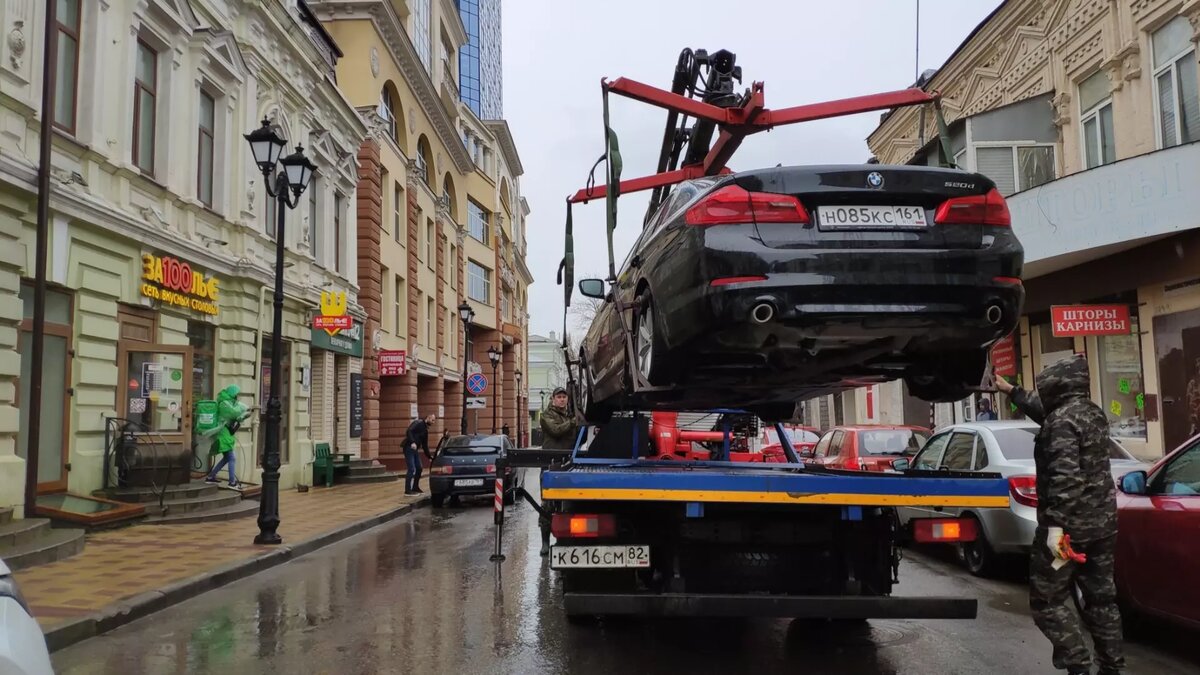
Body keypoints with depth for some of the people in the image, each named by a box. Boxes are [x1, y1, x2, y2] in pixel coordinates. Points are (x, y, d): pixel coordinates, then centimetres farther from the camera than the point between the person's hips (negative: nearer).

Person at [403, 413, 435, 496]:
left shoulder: (425, 429, 19)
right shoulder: (418, 423, -7)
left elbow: (425, 445, 23)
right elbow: (409, 431, -24)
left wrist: (429, 456, 19)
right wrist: (412, 442, -36)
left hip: (415, 449, 9)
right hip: (409, 448, -9)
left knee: (419, 468, 12)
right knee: (411, 469, -11)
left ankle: (415, 487, 24)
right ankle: (408, 490, -7)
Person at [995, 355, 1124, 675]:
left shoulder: (1062, 420, -18)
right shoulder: (1094, 413, 11)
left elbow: (1064, 475, -28)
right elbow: (1042, 411, 30)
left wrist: (1055, 525, -29)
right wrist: (1012, 391, 41)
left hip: (1069, 525, -9)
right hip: (1103, 521, 9)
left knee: (1047, 600, 1)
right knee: (1101, 597, 14)